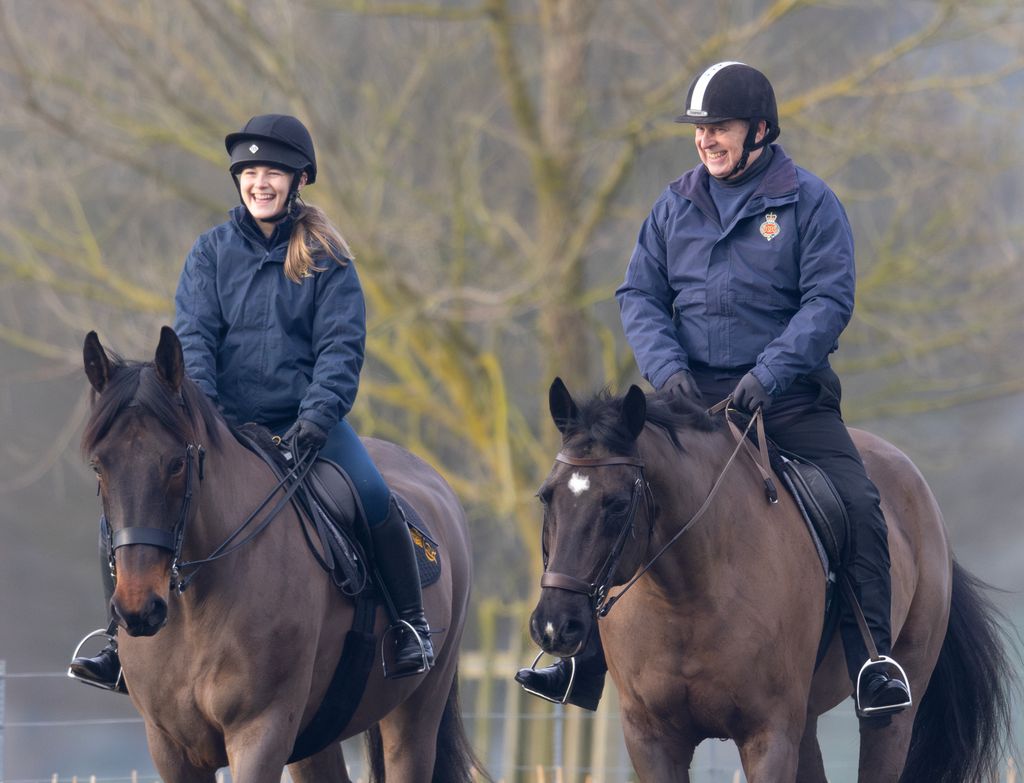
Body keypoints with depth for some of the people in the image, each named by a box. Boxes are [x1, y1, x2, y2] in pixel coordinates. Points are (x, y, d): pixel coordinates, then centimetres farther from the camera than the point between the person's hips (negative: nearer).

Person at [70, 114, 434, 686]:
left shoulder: (326, 258, 2)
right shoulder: (213, 252, 7)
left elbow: (341, 345, -5)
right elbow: (194, 335, -2)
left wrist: (317, 416, -22)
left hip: (306, 419, -2)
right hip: (227, 421, 2)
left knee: (375, 499, -26)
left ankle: (411, 626, -8)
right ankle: (121, 642, -3)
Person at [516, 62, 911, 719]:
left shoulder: (809, 202, -2)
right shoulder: (677, 205, 8)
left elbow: (830, 299, -10)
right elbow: (640, 295, 7)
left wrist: (768, 375, -22)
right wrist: (667, 368, -12)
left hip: (789, 396, -3)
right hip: (692, 392, 3)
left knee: (858, 507, -20)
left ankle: (872, 663, -14)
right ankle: (583, 660, -1)